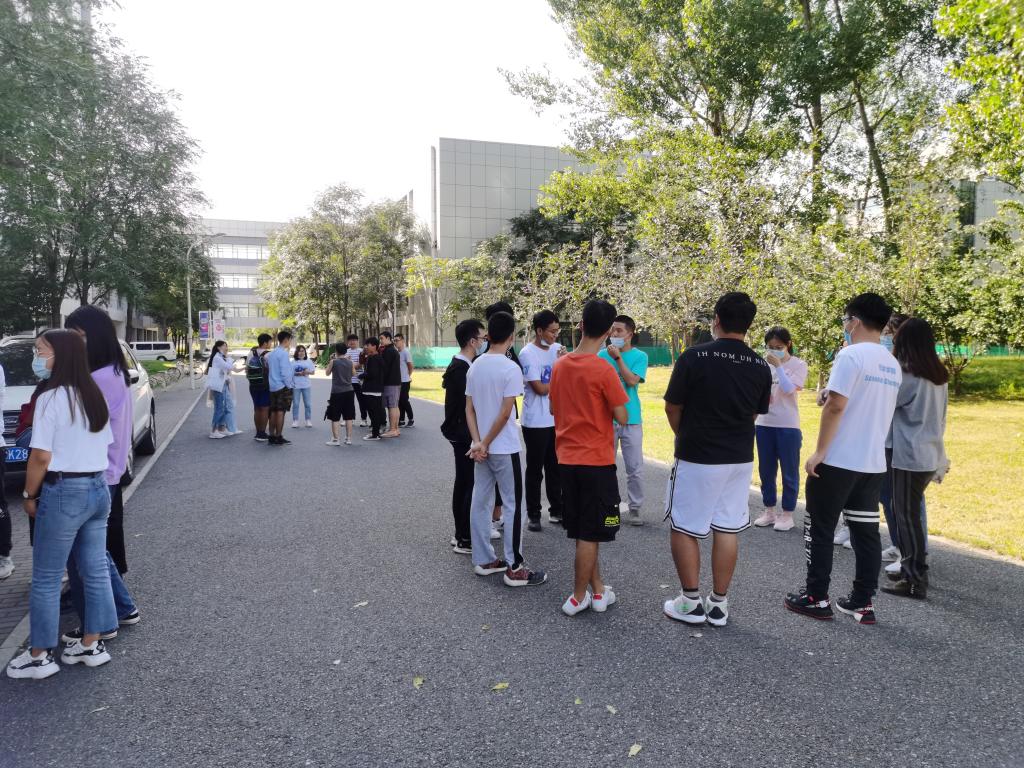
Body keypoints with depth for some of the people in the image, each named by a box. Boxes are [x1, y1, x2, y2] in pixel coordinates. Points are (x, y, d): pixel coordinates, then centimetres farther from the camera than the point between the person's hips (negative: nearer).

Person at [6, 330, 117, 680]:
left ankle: (39, 656, 17)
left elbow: (41, 456, -16)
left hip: (64, 492, -8)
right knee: (96, 571, 13)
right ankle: (91, 645, 24)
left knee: (46, 579, 6)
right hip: (99, 488, 8)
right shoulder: (94, 396, 9)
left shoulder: (50, 398, -15)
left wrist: (29, 495, -4)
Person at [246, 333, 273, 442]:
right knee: (265, 409, -1)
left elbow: (246, 367, 12)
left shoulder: (251, 353, 7)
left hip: (253, 385, 7)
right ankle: (262, 434, -1)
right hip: (265, 385, -7)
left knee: (257, 409, 13)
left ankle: (258, 433, 18)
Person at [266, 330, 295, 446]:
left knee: (273, 411, 9)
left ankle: (272, 437, 12)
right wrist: (290, 386, -9)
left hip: (273, 387, 8)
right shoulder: (283, 353, -13)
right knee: (281, 411, -3)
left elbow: (268, 370, 15)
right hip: (283, 387, -8)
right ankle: (278, 438, 0)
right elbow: (285, 372, -17)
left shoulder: (271, 354, 13)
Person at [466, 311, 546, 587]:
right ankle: (515, 568, 5)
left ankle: (484, 560, 23)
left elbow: (469, 409, 3)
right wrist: (485, 443, -9)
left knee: (480, 503, 13)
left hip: (482, 448, 7)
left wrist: (477, 442, -4)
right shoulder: (510, 368, -16)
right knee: (514, 506, 1)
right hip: (504, 448, -7)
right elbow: (505, 413, -18)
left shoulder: (475, 367, 5)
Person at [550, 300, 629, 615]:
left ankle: (598, 590, 26)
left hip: (567, 458, 7)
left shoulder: (560, 365, 3)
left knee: (583, 531, 16)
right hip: (596, 461, -6)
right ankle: (578, 597, 14)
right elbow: (621, 417, -13)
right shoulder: (603, 370, -17)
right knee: (591, 533, 5)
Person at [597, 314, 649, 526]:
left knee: (635, 468, 2)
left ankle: (634, 508, 16)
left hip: (631, 420, -2)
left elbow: (632, 381, -16)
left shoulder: (639, 356, -2)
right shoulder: (602, 355, 3)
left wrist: (617, 357, -19)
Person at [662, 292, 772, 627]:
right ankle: (719, 604, 20)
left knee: (685, 528, 8)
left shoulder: (694, 357, -14)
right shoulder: (761, 366, 0)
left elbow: (672, 408, -5)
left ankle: (691, 603, 14)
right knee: (727, 529, 11)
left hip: (696, 459, -5)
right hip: (740, 459, 5)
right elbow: (754, 414, 10)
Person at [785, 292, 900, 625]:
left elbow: (835, 406, -20)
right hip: (874, 463, 8)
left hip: (838, 460, -7)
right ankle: (863, 603, 17)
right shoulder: (893, 365, 12)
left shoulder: (851, 355, -14)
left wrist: (819, 451, -16)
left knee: (819, 529, 4)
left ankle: (816, 598, 11)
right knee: (866, 532, 11)